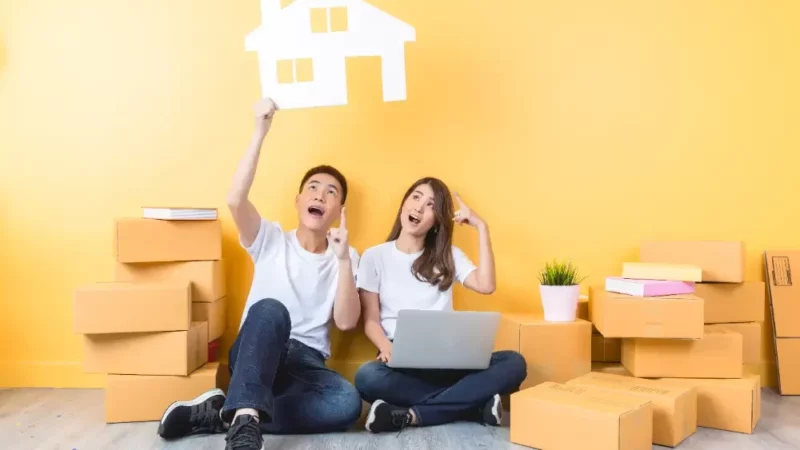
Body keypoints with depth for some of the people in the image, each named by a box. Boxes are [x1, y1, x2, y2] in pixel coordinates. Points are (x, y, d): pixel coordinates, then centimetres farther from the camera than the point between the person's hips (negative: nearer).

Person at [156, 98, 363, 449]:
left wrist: (343, 259, -15)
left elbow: (346, 322, -5)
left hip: (306, 362, 2)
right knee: (270, 309, -37)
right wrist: (260, 132, -20)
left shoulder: (345, 256, 8)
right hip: (253, 353, -2)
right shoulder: (271, 240, 4)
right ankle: (245, 422, -48)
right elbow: (235, 200, -18)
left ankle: (225, 414, -26)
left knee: (347, 403, -32)